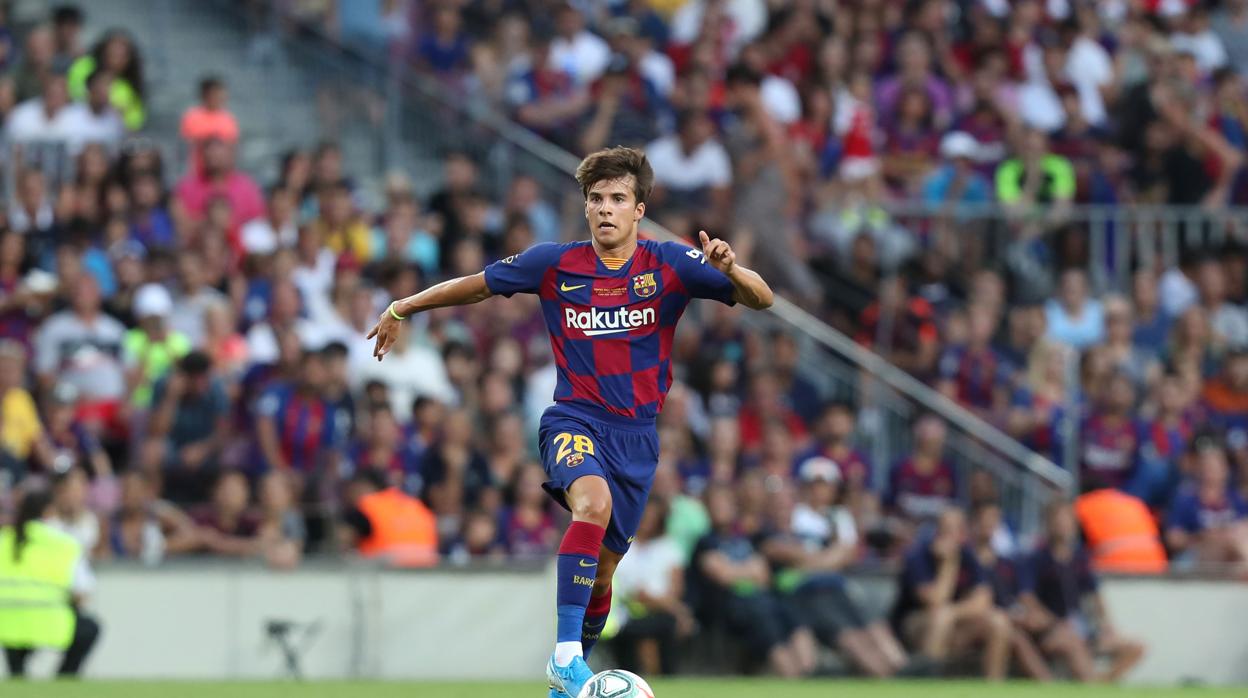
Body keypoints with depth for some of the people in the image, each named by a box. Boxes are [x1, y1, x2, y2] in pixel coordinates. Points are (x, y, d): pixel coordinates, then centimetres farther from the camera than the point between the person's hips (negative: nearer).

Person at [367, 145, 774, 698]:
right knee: (593, 502, -34)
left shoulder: (670, 266, -3)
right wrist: (402, 308, 16)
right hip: (573, 418, -2)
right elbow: (479, 286, 13)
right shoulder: (556, 264, -1)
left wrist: (729, 270, -28)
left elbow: (761, 299, -7)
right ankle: (565, 651, -34)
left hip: (636, 432, 2)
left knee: (600, 574, 7)